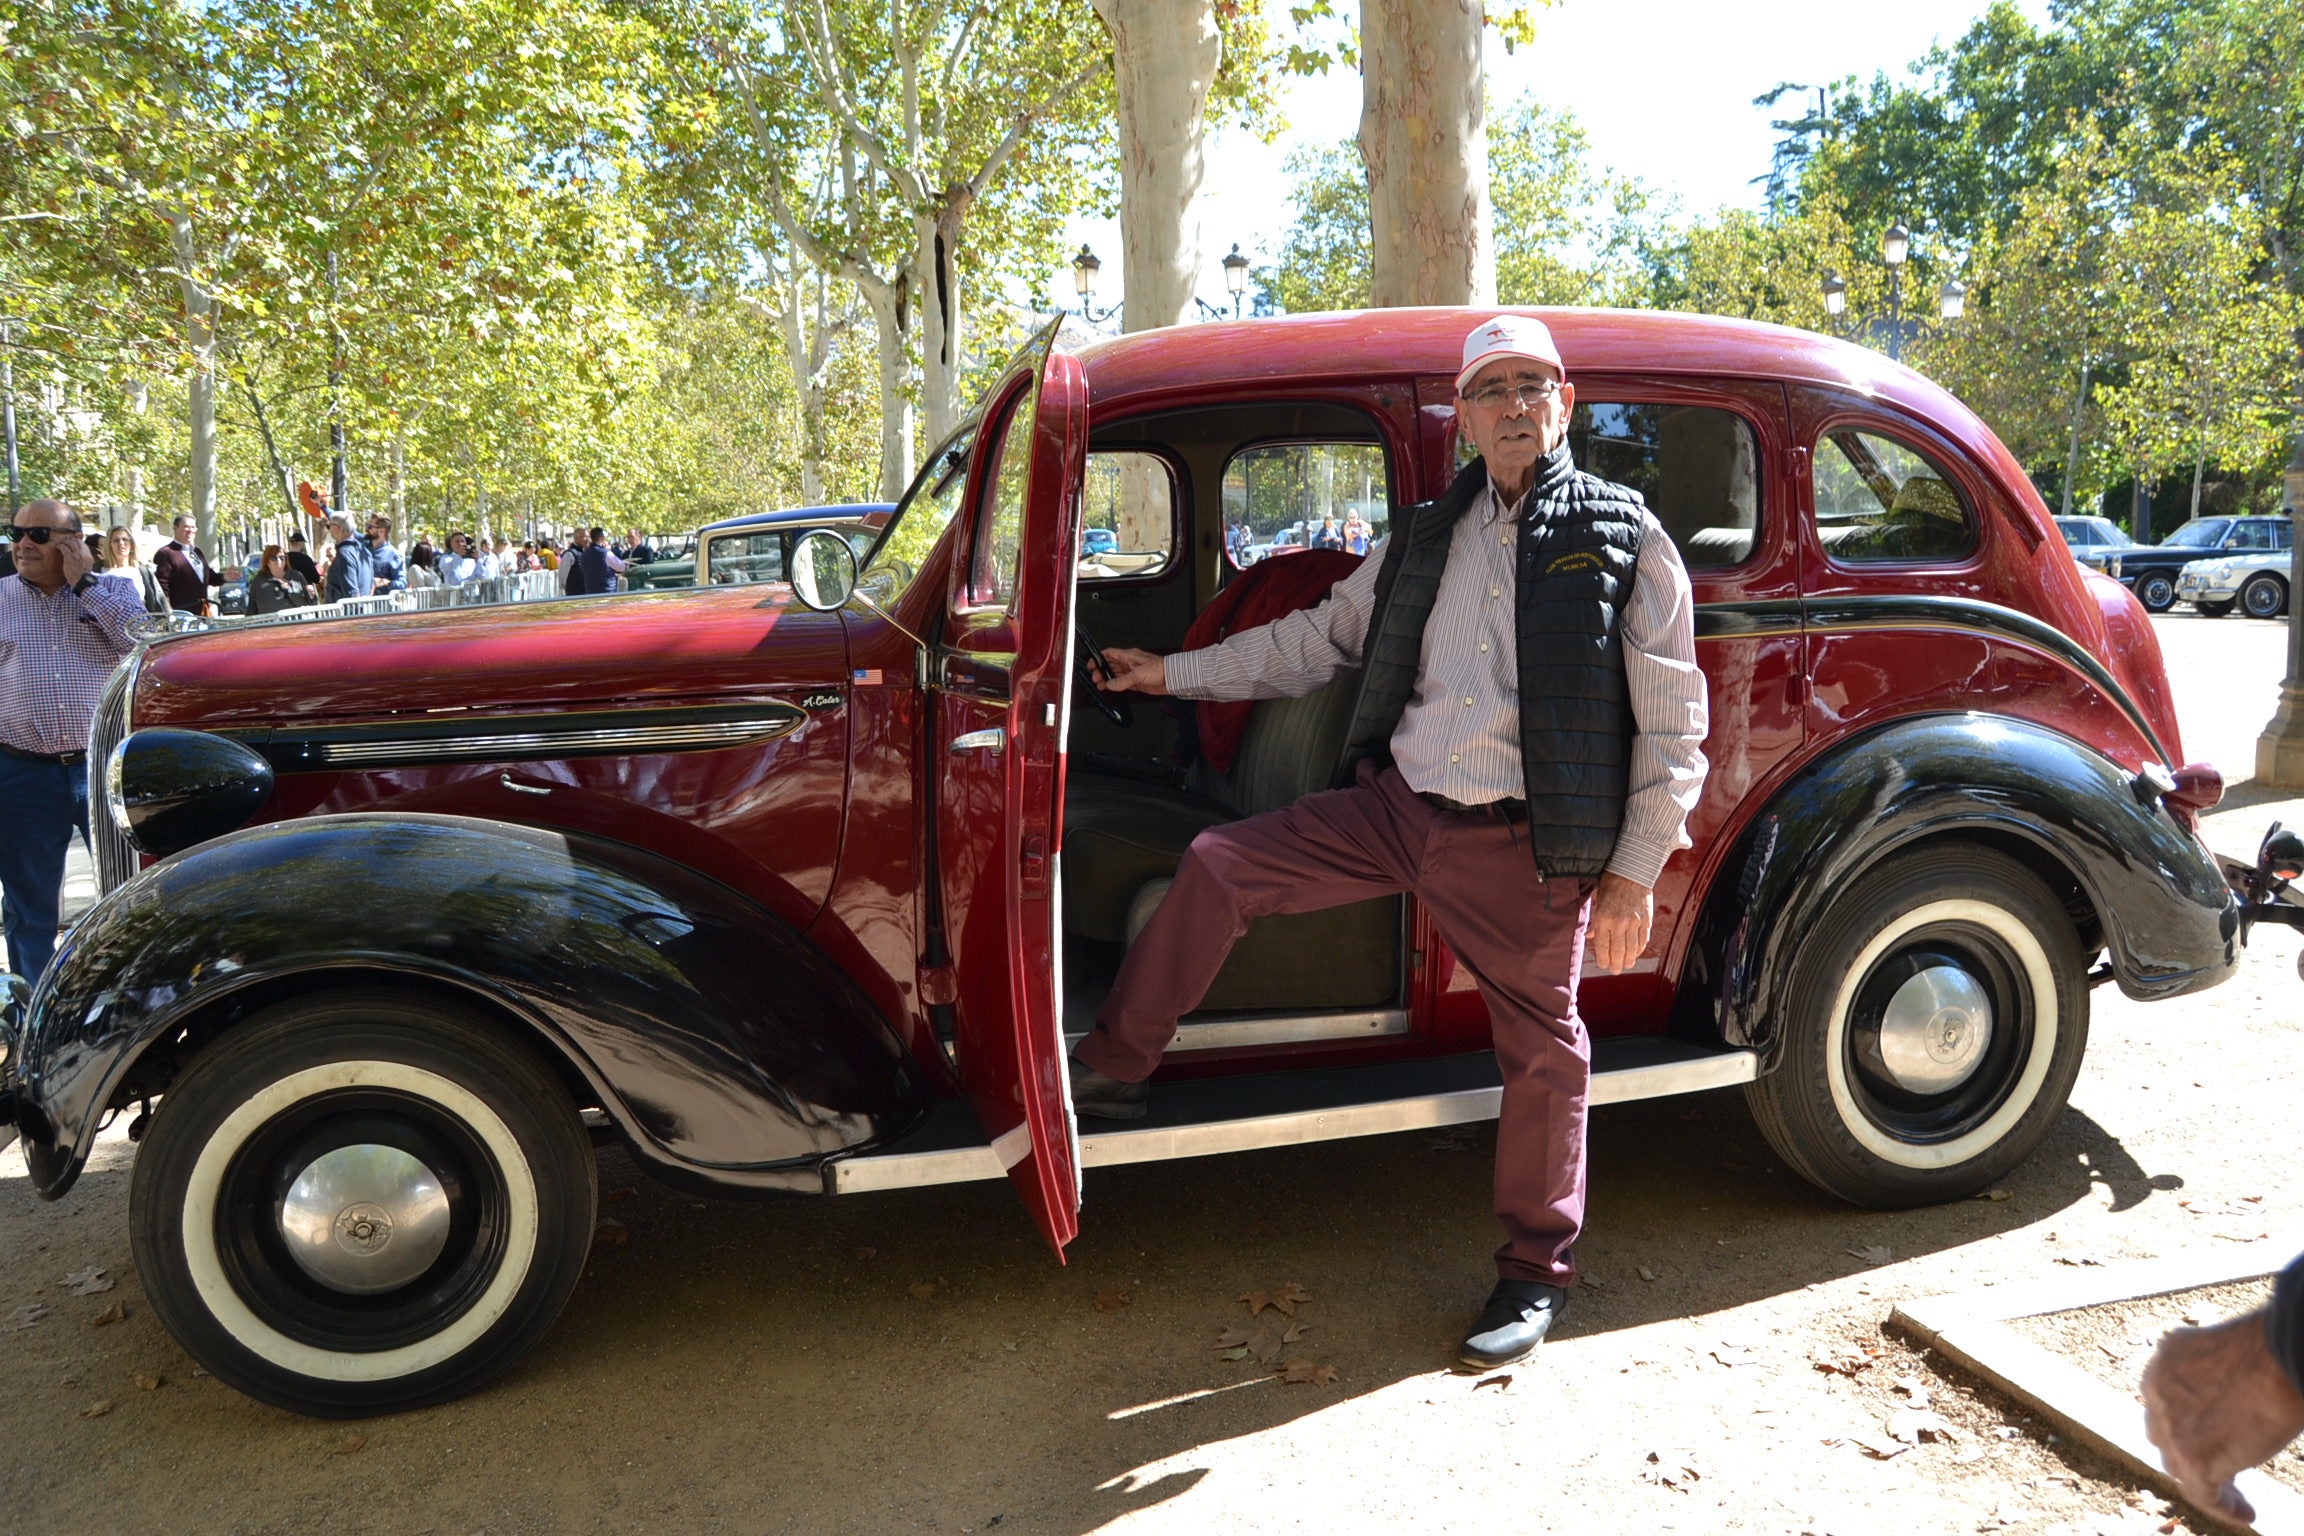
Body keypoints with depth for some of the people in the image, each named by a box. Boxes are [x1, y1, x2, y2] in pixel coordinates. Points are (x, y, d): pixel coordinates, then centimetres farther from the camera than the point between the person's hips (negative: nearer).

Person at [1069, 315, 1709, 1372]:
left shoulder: (1623, 538, -3)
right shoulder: (1427, 536, 11)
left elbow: (1671, 725, -4)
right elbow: (1321, 638, 19)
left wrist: (1634, 873, -9)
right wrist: (1176, 674, 18)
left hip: (1520, 845, -4)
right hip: (1394, 807, 5)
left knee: (1540, 1049, 6)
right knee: (1216, 867, -3)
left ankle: (1537, 1271, 28)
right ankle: (1111, 1071, 13)